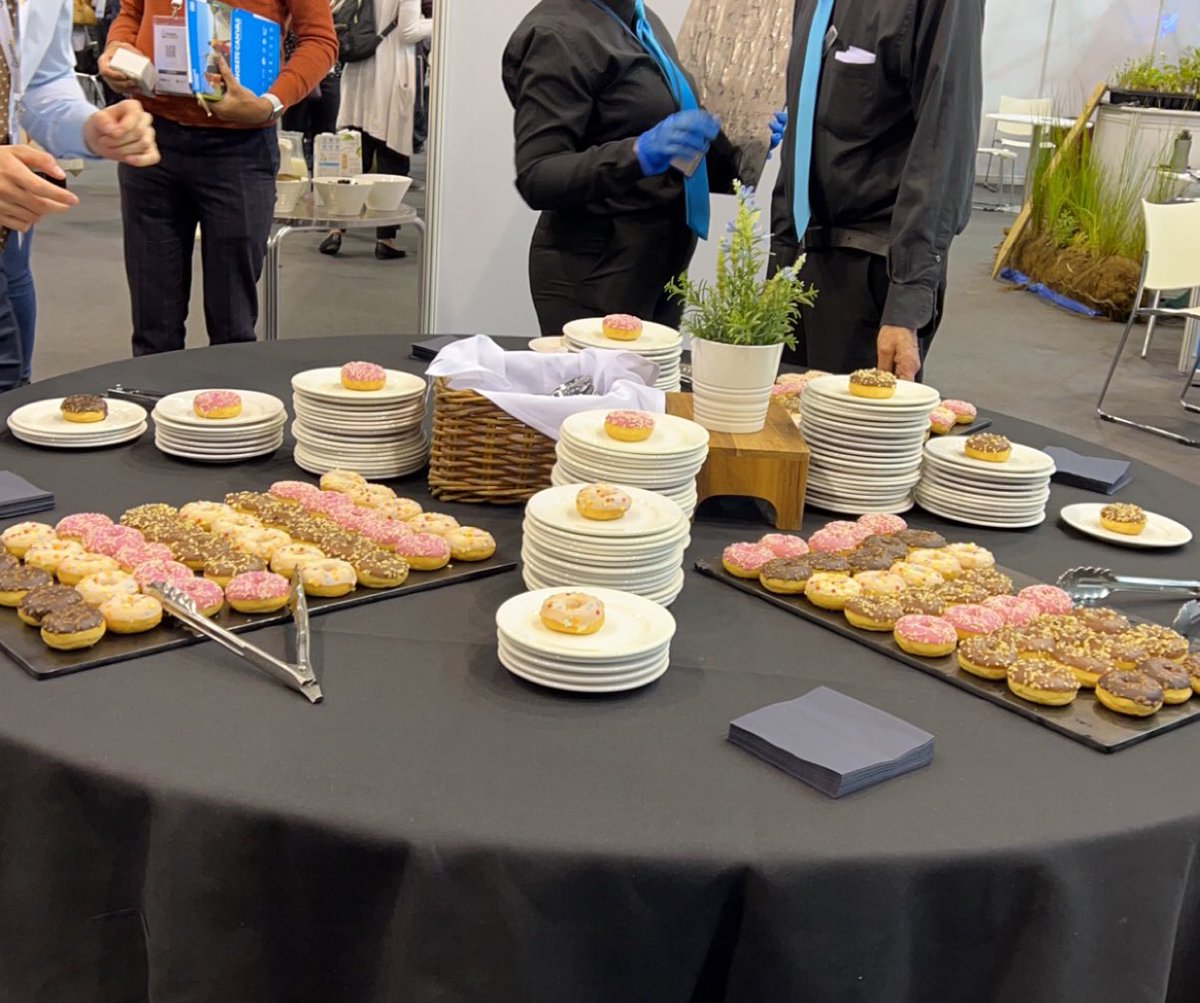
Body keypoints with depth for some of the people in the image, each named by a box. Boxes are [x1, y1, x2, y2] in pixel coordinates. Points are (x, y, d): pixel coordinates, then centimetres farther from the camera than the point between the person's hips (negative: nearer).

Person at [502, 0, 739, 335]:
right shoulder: (559, 34, -12)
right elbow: (535, 178, -19)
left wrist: (733, 155, 4)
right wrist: (639, 154, -31)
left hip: (661, 267, 7)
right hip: (595, 275, -7)